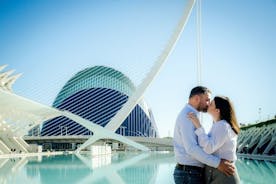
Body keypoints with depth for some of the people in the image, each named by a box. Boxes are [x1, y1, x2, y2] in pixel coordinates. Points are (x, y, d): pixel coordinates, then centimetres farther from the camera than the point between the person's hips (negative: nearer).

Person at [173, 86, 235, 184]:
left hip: (189, 173, 11)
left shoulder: (189, 116, 18)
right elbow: (191, 148, -26)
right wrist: (217, 163, -26)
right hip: (189, 174, -11)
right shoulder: (187, 116, -16)